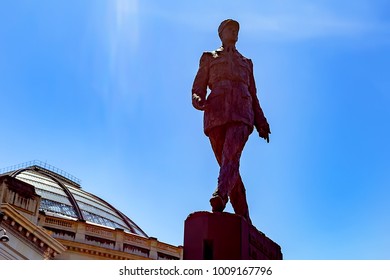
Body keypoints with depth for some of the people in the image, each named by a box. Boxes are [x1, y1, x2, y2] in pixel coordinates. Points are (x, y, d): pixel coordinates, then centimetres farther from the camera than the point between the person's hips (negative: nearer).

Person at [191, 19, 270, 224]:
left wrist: (261, 124, 12)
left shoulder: (246, 63, 31)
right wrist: (199, 101, -12)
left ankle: (220, 197, -53)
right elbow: (198, 90, 13)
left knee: (231, 155, -28)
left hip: (241, 114, 0)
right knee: (229, 164, -6)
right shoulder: (209, 59, 24)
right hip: (216, 113, 0)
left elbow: (253, 96, 26)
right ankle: (244, 220, -2)